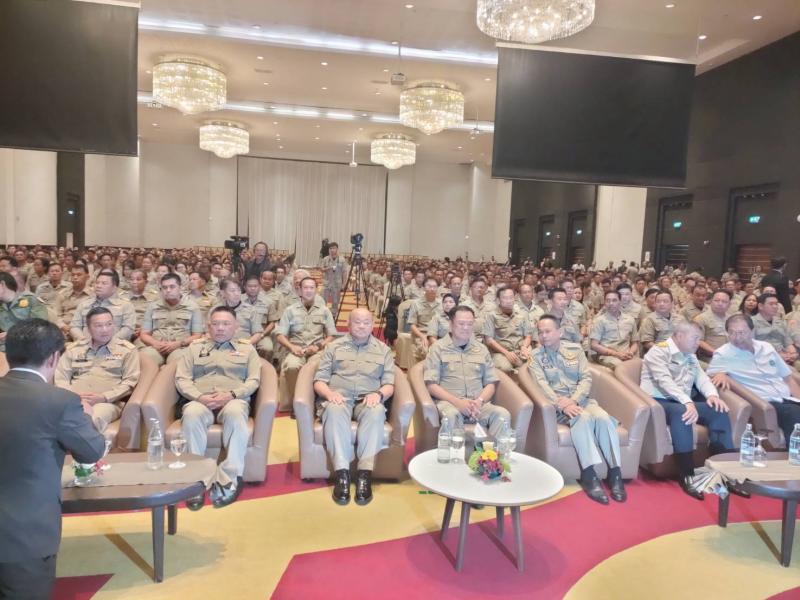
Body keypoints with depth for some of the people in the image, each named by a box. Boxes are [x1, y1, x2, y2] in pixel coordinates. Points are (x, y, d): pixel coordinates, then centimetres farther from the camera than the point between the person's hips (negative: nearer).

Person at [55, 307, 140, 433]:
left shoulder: (127, 349, 10)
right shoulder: (75, 348, 21)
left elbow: (130, 382, 2)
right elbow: (60, 378, 15)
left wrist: (104, 397, -12)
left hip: (108, 402, -2)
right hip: (74, 399, 2)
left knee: (95, 418, -38)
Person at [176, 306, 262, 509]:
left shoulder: (247, 348, 22)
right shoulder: (195, 347, 25)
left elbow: (254, 380, 9)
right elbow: (181, 379, 12)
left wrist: (231, 395, -10)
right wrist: (200, 397, -8)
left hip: (234, 400, -1)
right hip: (200, 400, 1)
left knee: (235, 413, -38)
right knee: (191, 414, -36)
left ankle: (229, 479, -35)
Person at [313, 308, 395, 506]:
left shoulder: (383, 350, 19)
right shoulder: (334, 347, 17)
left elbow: (389, 384, 11)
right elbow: (319, 380, 9)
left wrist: (378, 394, -13)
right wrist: (329, 393, -13)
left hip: (368, 400, 0)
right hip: (338, 398, 0)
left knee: (377, 412, -36)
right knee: (335, 411, -37)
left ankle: (365, 473, -37)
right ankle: (341, 472, -37)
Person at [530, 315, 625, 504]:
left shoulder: (575, 349, 11)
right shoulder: (536, 356, 4)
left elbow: (586, 378, 3)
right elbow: (542, 385, -9)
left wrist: (573, 400, -15)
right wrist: (562, 404, -23)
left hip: (581, 400, 3)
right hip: (557, 404, -3)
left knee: (603, 417, -28)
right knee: (583, 418, -33)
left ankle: (615, 473, -23)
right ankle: (589, 475, -33)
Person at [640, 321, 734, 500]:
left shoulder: (690, 356, 20)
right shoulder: (658, 351, -7)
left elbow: (701, 377, 9)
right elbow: (665, 381, -20)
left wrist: (712, 394, -13)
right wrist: (687, 402, -32)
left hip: (684, 402, 8)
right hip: (658, 401, -8)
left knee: (718, 411, -13)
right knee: (680, 412, -37)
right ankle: (687, 475, -33)